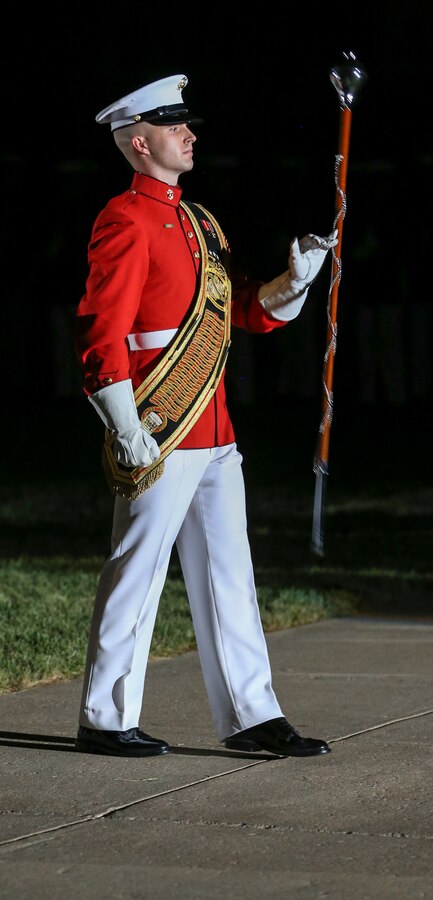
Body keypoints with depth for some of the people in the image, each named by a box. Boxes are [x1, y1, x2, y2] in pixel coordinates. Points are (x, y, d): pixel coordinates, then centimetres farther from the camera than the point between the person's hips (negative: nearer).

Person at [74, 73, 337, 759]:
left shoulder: (198, 222, 17)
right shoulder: (127, 221, -10)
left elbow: (247, 311, 21)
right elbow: (101, 334, -16)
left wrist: (297, 277, 1)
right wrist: (127, 431, -21)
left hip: (214, 436, 9)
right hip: (160, 438, -9)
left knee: (228, 574, 10)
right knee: (137, 575, -2)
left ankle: (251, 716, 14)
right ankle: (106, 720, 7)